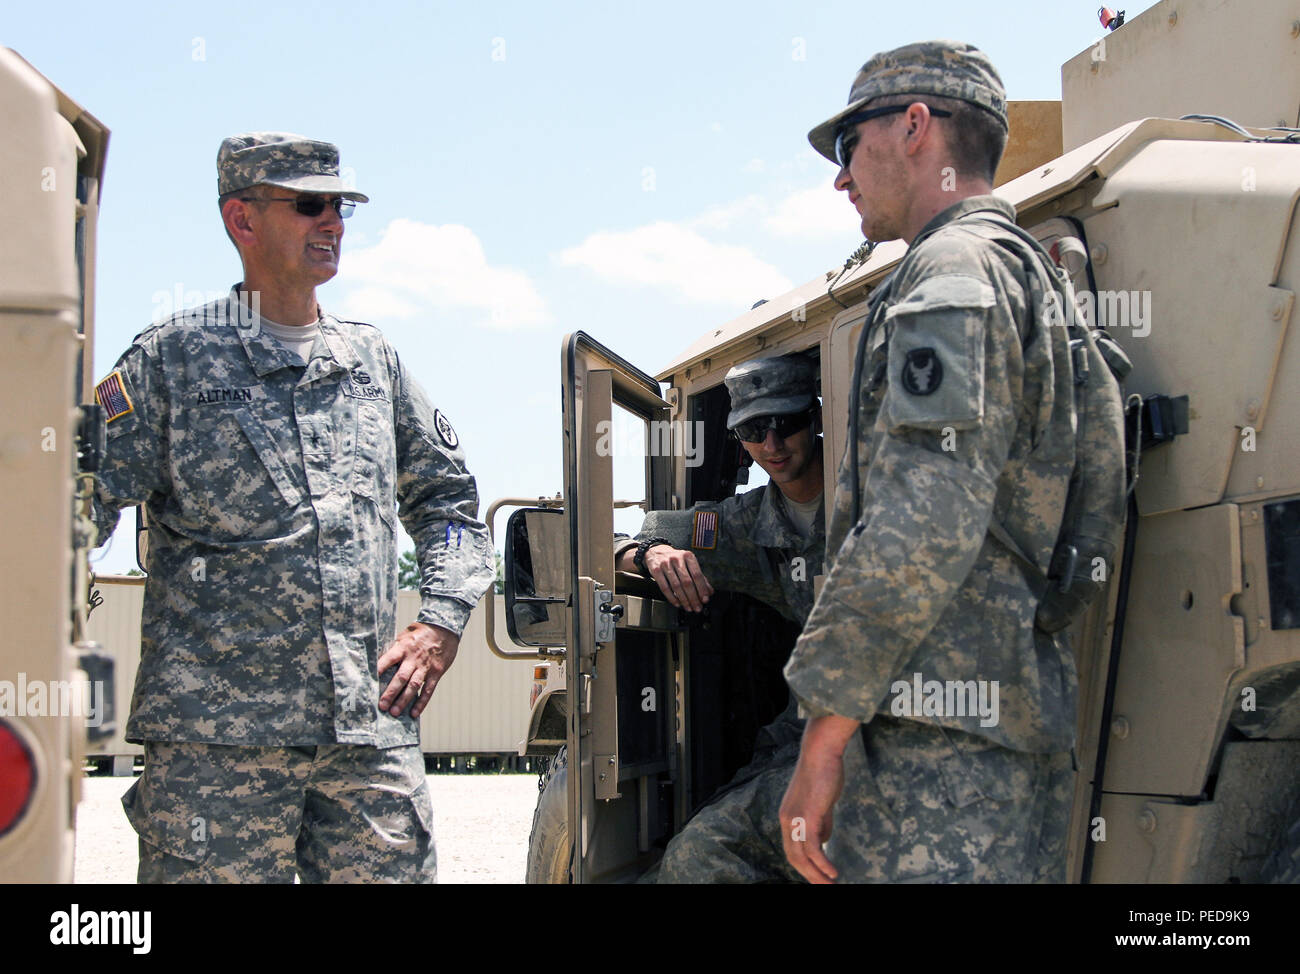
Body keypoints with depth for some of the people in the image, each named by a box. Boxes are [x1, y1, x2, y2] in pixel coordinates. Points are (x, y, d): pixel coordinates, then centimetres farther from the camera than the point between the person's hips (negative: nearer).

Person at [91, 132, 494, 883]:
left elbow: (448, 500, 25)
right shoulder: (172, 358, 6)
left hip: (372, 729, 4)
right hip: (218, 735, -3)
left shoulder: (372, 359, 18)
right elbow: (80, 503, 0)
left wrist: (441, 626, 11)